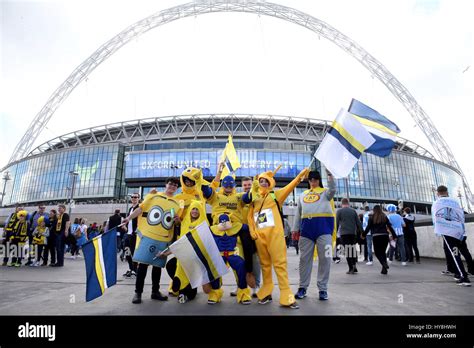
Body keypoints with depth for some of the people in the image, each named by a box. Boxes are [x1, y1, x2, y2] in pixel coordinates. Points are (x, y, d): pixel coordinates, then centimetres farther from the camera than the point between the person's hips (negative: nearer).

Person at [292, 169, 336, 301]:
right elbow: (298, 213, 18)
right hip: (306, 227, 3)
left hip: (323, 226, -3)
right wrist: (295, 229, 11)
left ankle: (322, 289, 8)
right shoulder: (303, 195, 22)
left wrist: (329, 173, -21)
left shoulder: (325, 192, 13)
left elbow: (333, 189, -12)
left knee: (325, 258, -3)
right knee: (305, 258, 5)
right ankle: (302, 287, 15)